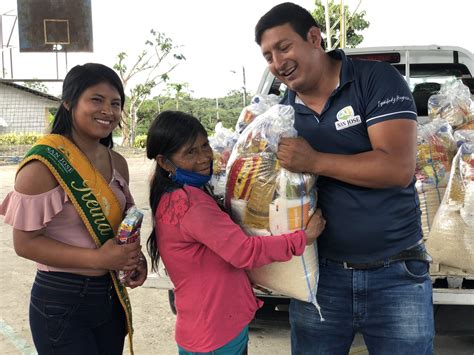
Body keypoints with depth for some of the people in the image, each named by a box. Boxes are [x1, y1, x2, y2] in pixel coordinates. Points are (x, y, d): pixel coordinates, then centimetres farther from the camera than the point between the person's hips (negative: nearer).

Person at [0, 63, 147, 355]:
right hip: (61, 303, -6)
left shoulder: (117, 163, 4)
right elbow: (25, 242, -16)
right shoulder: (44, 165, -17)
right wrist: (97, 259, -24)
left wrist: (136, 256, -5)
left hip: (112, 296, 7)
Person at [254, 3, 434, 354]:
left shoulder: (378, 80, -9)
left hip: (396, 274, -3)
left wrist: (315, 161, -21)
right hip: (319, 273, 4)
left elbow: (399, 168, -19)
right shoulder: (283, 110, 5)